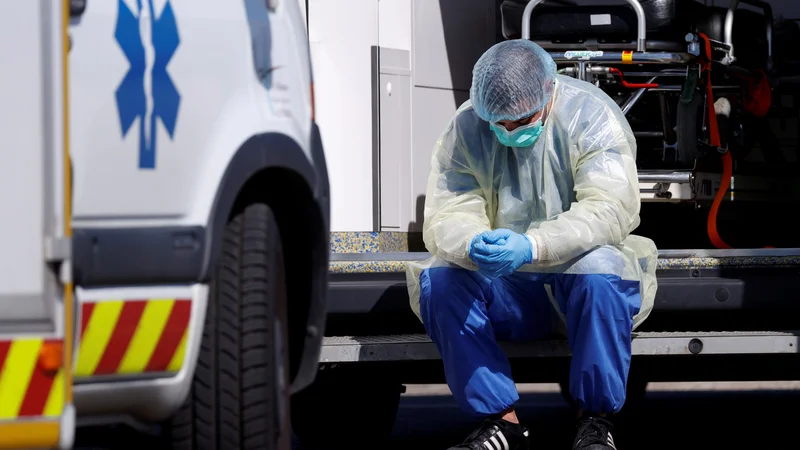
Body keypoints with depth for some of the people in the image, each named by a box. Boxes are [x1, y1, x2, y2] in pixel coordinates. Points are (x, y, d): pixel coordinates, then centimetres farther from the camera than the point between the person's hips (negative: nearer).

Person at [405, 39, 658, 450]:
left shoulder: (591, 115, -12)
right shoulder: (465, 129, -4)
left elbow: (610, 209, -25)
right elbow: (445, 218, -10)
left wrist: (532, 246, -40)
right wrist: (472, 245, -37)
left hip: (575, 271, -3)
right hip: (506, 292, 3)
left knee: (600, 269, -36)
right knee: (439, 280, -25)